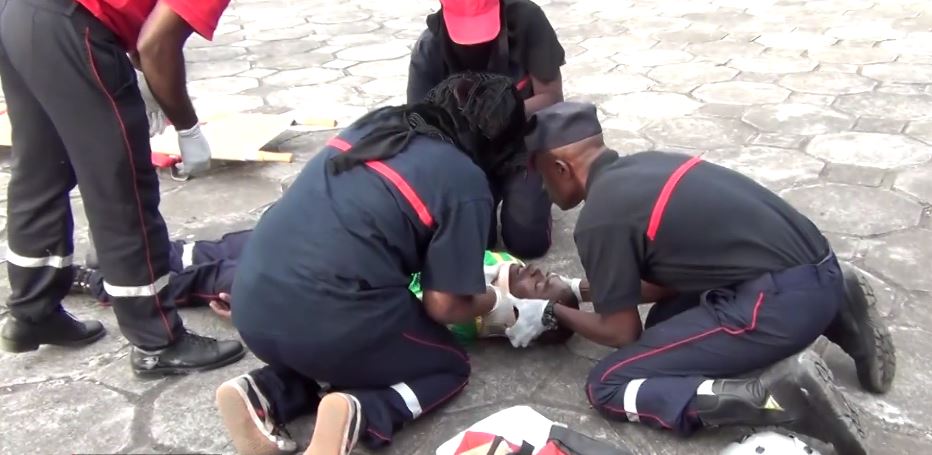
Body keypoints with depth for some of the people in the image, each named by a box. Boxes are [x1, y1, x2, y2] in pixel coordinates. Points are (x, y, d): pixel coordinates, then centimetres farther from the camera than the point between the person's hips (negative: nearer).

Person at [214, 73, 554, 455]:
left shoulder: (377, 122, 17)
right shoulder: (466, 183, -2)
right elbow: (443, 305, -2)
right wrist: (494, 302, 21)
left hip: (252, 302, 7)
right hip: (327, 320, -6)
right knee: (449, 366, 19)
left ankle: (265, 395, 8)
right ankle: (358, 413, -8)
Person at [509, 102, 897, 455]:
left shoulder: (600, 219, -9)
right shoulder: (645, 166, 15)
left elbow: (622, 332, 0)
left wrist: (551, 314, 16)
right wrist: (582, 290, 29)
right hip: (817, 270, 9)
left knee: (608, 386, -1)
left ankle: (774, 395, -15)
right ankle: (834, 314, 18)